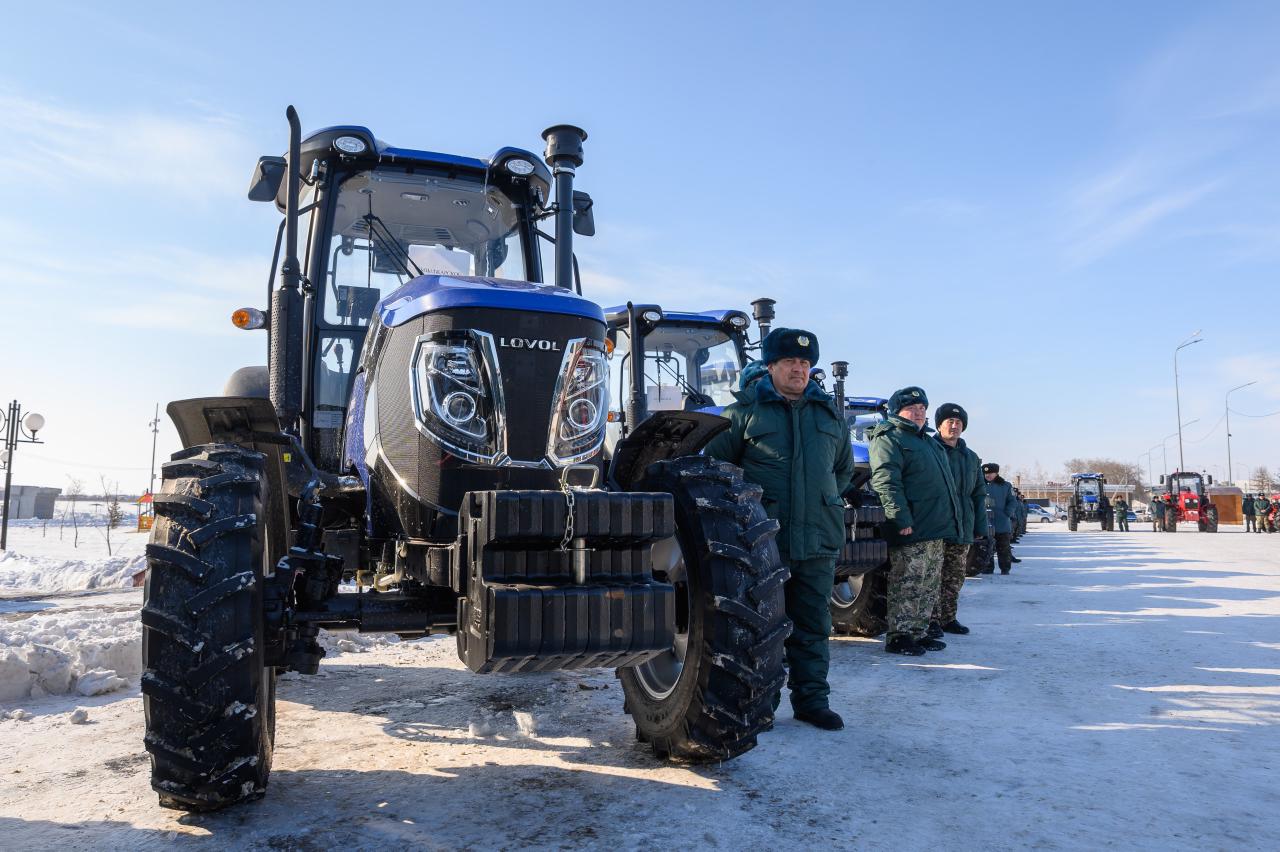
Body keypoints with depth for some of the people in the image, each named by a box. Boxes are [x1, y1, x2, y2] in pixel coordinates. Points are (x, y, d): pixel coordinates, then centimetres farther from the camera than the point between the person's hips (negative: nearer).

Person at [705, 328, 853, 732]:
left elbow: (844, 468, 27)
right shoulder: (745, 410, -1)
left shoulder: (829, 414, 14)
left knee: (812, 626, 11)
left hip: (818, 540, 4)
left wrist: (822, 502, 16)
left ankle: (812, 698, 23)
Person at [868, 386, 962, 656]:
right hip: (912, 531, -10)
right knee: (908, 585, -7)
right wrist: (901, 519, -24)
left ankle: (919, 633, 21)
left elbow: (944, 482, 30)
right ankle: (898, 637, -1)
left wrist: (950, 519, 23)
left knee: (929, 586, 13)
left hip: (936, 530, 10)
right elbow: (886, 482, -17)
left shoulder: (929, 442, 25)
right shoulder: (889, 439, -6)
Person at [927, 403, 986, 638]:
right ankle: (932, 620, 2)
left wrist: (980, 527, 10)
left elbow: (979, 495, 17)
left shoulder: (971, 458, 16)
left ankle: (948, 618, 21)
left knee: (955, 577, 11)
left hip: (963, 529, 6)